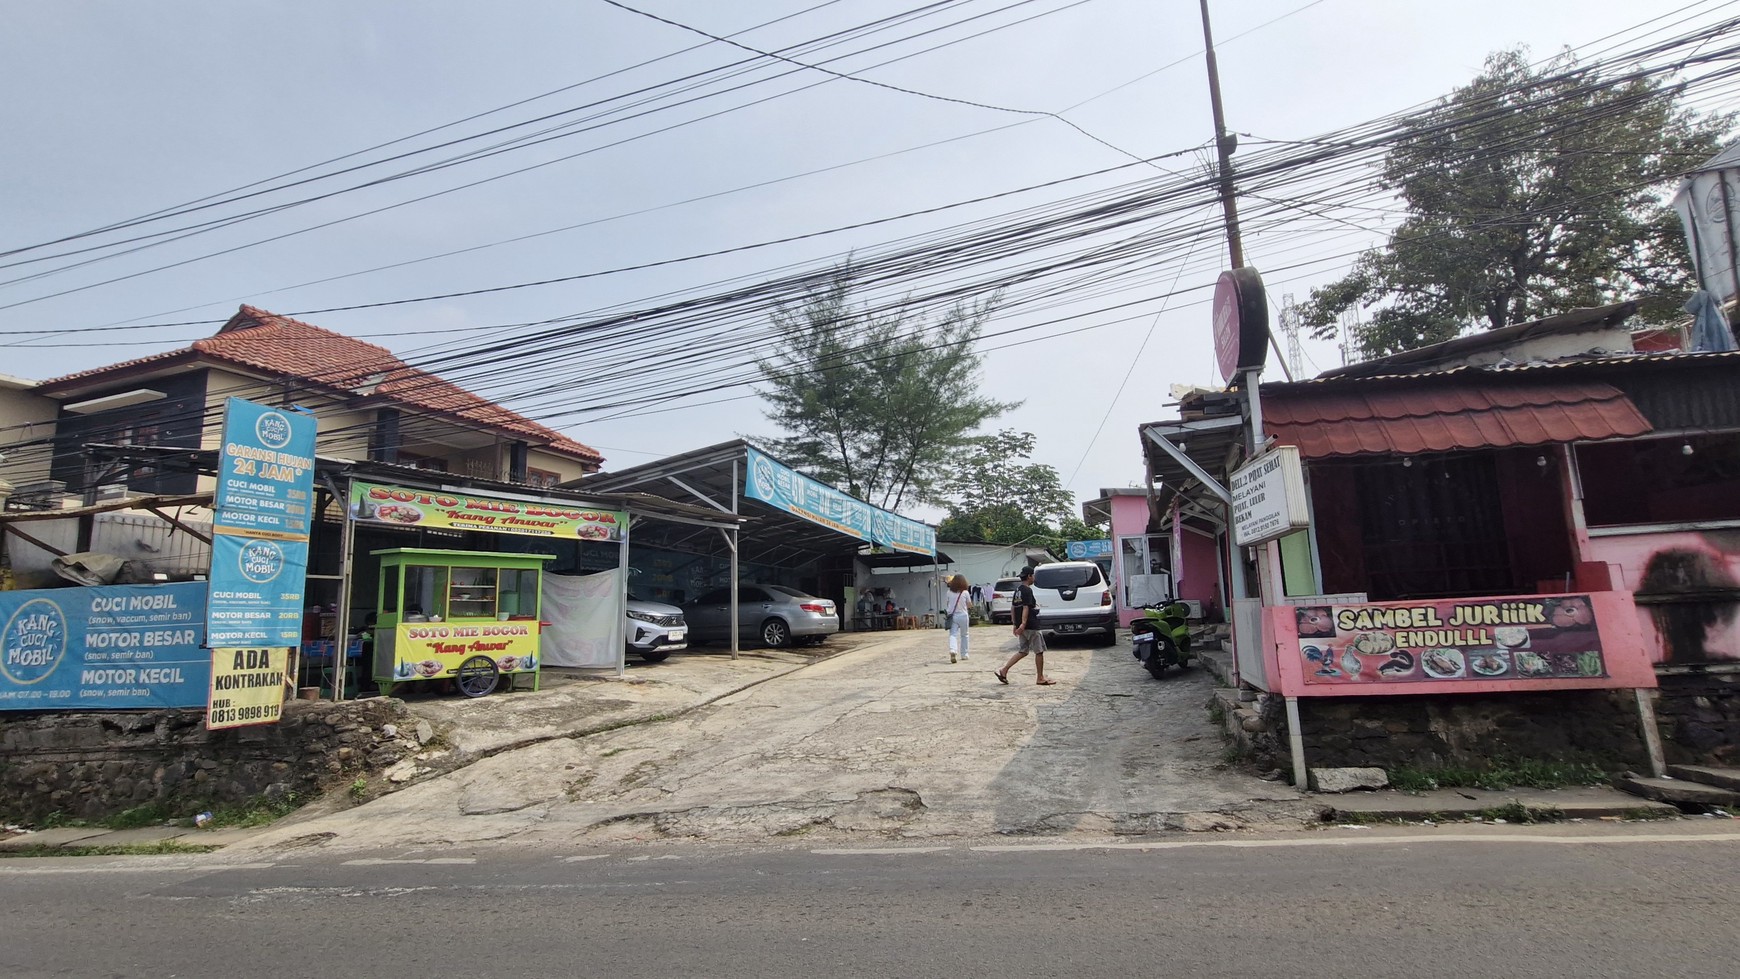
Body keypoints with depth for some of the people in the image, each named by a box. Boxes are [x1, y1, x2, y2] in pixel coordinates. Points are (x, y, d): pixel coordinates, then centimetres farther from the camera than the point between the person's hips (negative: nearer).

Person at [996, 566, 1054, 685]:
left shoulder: (1018, 590, 13)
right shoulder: (1027, 590, -14)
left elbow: (1012, 607, 18)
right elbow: (1026, 608, -23)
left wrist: (1016, 624, 22)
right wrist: (1023, 624, -30)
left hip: (1023, 626, 9)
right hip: (1031, 626, -9)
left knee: (1023, 651, 13)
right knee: (1039, 652, 3)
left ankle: (1003, 671, 6)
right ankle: (1041, 678, 11)